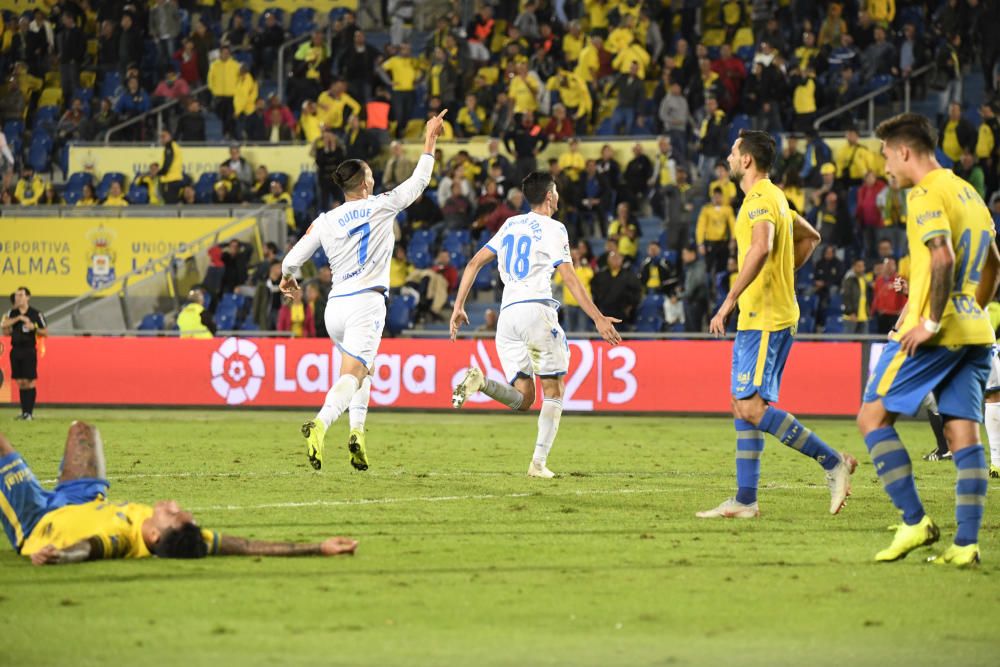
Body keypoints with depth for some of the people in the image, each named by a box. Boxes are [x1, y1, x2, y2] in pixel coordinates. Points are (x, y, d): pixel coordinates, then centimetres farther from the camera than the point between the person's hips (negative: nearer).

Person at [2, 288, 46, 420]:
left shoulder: (36, 314, -2)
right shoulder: (12, 314, 9)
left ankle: (29, 412, -5)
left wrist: (33, 327, -17)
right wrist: (19, 318, -14)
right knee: (20, 382, 6)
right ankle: (23, 411, 12)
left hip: (29, 351, -4)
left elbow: (44, 332, 0)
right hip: (16, 350, 4)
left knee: (29, 382, -7)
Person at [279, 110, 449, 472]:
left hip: (335, 307, 5)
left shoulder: (325, 221, 7)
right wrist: (430, 141, 23)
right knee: (352, 374, -15)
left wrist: (288, 278, 32)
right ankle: (321, 422, -41)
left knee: (360, 368, 24)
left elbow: (291, 260, 9)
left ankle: (357, 431, 7)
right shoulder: (380, 206, 0)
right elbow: (418, 181, 12)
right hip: (366, 303, -5)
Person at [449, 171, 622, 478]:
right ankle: (539, 463, -6)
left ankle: (479, 381, -23)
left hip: (507, 315, 5)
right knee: (553, 392, 5)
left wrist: (458, 308, 19)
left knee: (523, 399, 5)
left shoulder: (510, 225, 20)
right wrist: (598, 319, -5)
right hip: (536, 309, -5)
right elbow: (569, 279, -5)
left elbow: (474, 263, 17)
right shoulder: (553, 228, 2)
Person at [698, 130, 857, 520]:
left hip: (765, 319, -11)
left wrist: (729, 301, -32)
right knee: (743, 406, 9)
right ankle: (745, 500, 10)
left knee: (751, 407, -15)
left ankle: (833, 462, -11)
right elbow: (809, 237, 34)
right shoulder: (772, 198, 19)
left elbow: (761, 247, -32)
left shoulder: (760, 199, -14)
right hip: (758, 318, 11)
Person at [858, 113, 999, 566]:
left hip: (933, 333, -8)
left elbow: (943, 259, -23)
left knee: (873, 416, 0)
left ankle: (914, 522, -7)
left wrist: (931, 322, -20)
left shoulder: (926, 195, -10)